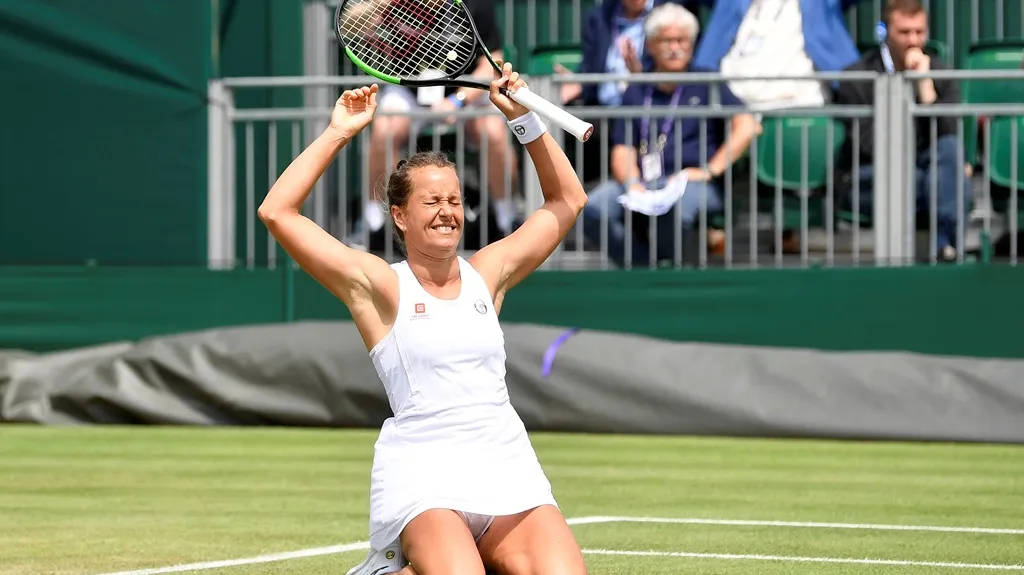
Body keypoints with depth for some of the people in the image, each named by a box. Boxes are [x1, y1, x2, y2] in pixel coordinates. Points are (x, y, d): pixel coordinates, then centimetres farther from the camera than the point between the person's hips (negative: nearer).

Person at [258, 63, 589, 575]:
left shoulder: (487, 273, 15)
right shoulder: (379, 285, 4)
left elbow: (566, 201, 23)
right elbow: (277, 212, -3)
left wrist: (523, 118, 14)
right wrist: (337, 134, 0)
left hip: (506, 466, 4)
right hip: (422, 471, -4)